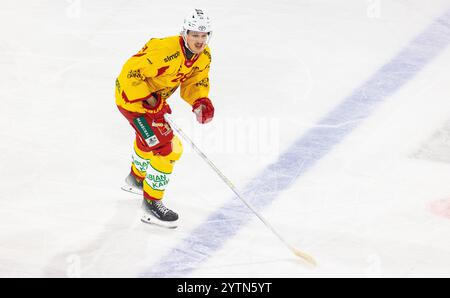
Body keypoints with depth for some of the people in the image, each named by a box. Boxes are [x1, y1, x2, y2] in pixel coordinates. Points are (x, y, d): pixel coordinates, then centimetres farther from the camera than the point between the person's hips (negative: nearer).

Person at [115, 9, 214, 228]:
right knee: (165, 148, -15)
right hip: (132, 96, -10)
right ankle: (151, 203, -3)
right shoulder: (166, 51, -36)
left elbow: (195, 83, 3)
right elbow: (130, 73, -33)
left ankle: (136, 178, 62)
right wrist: (150, 101, -33)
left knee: (149, 139, 34)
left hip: (155, 97, 10)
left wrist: (201, 102, -17)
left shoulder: (204, 56, -9)